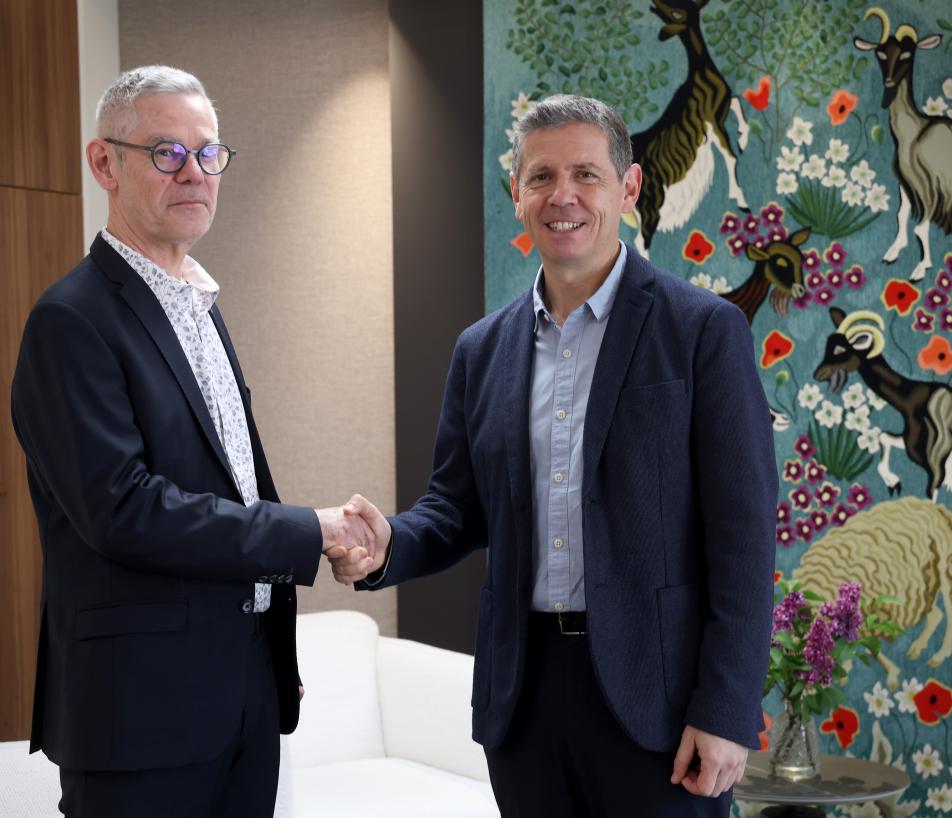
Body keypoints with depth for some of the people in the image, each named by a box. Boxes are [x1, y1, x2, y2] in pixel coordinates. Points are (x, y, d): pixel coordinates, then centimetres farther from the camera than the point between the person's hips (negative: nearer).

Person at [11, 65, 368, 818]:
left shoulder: (200, 307, 16)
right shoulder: (74, 319, -12)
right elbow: (121, 508, -21)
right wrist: (304, 532, -15)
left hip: (247, 688, 8)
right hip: (146, 700, -8)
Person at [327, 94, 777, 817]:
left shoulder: (704, 330, -5)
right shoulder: (482, 350, 9)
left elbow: (742, 534, -8)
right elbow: (458, 509, 14)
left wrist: (725, 712, -13)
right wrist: (387, 546, -9)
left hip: (654, 698, -4)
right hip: (524, 696, 4)